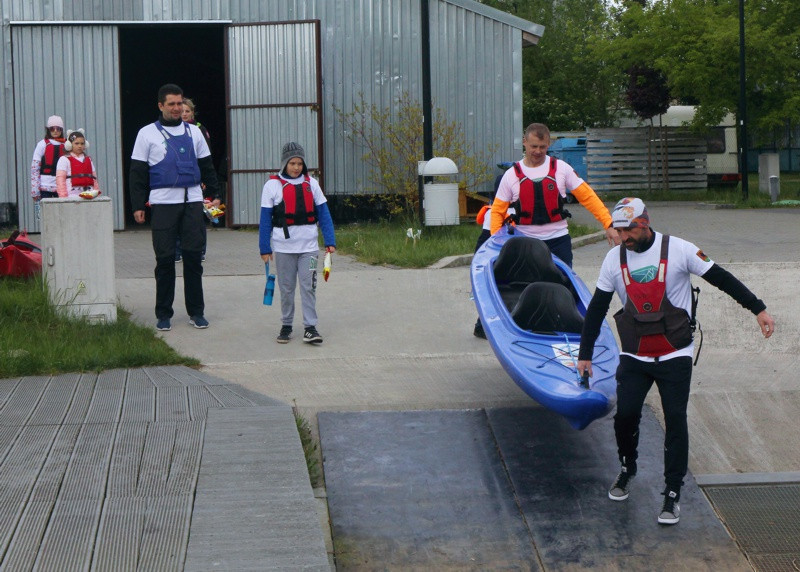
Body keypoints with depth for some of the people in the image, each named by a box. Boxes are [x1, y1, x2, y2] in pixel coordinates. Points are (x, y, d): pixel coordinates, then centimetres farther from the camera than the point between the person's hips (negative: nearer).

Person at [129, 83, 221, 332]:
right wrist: (138, 205, -3)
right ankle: (163, 314, 7)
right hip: (163, 202, -2)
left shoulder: (193, 132, 15)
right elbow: (138, 172, 3)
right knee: (165, 258, -1)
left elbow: (207, 166, 20)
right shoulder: (147, 133, 5)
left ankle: (196, 312, 8)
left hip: (193, 201, 3)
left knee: (193, 255, 0)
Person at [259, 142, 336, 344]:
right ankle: (286, 326, 21)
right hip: (283, 246, -1)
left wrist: (329, 242, 0)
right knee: (286, 288, 9)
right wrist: (265, 248, -2)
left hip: (309, 246, 1)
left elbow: (323, 214, 6)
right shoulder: (273, 185, -1)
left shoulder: (311, 183, 4)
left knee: (308, 286, -2)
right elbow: (265, 219, 0)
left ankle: (310, 327, 2)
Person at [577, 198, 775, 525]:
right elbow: (597, 307, 9)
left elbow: (721, 278, -3)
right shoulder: (615, 258, 1)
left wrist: (758, 309, -4)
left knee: (675, 421, -5)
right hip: (634, 357, 2)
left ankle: (673, 493, 4)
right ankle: (627, 469, 20)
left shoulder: (678, 250, -9)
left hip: (675, 356, -2)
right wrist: (585, 353, 10)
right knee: (625, 415, -9)